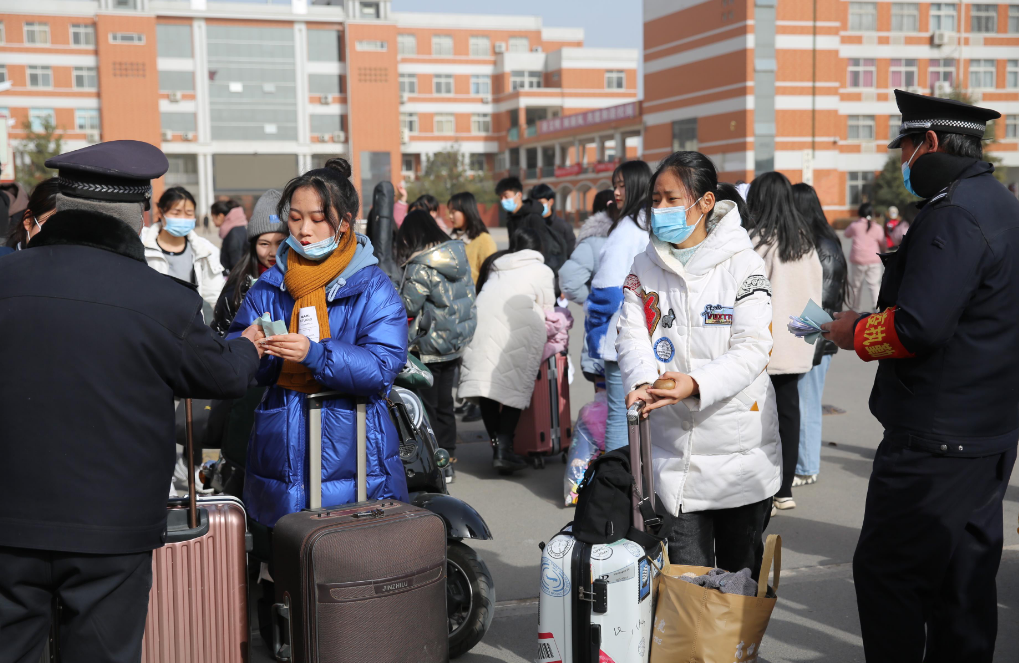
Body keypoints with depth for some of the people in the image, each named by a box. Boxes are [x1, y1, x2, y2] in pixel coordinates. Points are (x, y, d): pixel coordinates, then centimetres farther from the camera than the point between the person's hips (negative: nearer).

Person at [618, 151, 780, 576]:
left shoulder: (742, 263, -5)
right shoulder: (645, 268, 7)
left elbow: (752, 347, -12)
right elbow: (631, 336, -2)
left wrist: (697, 384, -29)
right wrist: (642, 382, -24)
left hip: (740, 444, -2)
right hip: (673, 442, 2)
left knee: (741, 569, 13)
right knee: (685, 573, 2)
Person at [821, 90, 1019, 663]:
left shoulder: (954, 214, -17)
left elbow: (917, 328, -25)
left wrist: (856, 332, -7)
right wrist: (871, 323, 13)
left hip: (934, 443, -10)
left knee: (886, 572, -2)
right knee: (965, 576, 17)